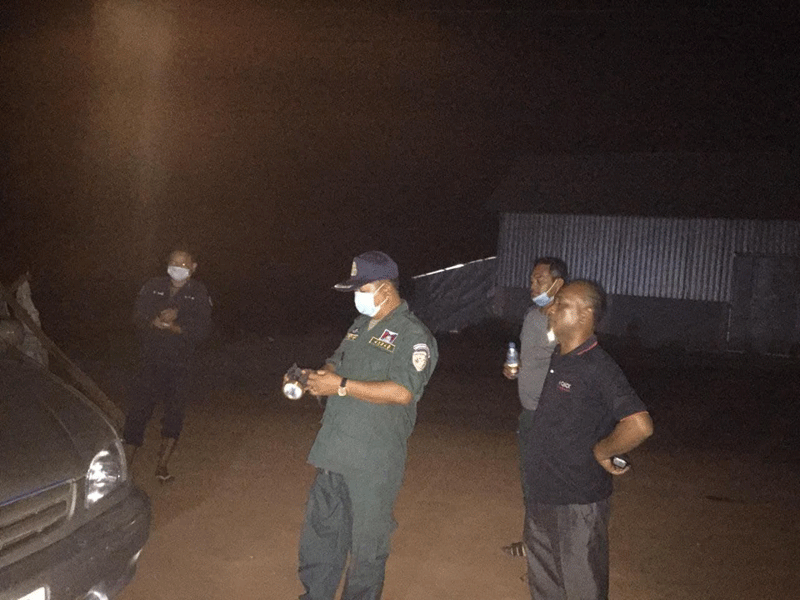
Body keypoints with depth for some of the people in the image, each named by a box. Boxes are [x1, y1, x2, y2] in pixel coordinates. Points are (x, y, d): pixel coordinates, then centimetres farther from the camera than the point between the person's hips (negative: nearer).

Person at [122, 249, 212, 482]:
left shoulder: (198, 293, 2)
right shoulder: (153, 287, 5)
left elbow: (203, 330, -6)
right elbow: (138, 318, -3)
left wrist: (174, 326, -18)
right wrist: (160, 320, -22)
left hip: (179, 367, 0)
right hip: (151, 363, 0)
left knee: (174, 414, 2)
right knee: (138, 413, -2)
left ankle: (162, 466, 16)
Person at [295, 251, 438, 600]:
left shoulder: (413, 335, -12)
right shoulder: (360, 326, 13)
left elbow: (401, 391, -24)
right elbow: (337, 363, 22)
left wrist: (341, 386, -23)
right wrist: (314, 377, -1)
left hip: (373, 464, -7)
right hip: (333, 453, 7)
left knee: (367, 544, 9)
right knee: (320, 532, 18)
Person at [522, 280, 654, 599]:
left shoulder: (598, 367, -22)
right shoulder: (558, 358, 4)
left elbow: (639, 425, -33)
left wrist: (601, 451, -20)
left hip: (577, 503, -8)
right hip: (542, 495, 8)